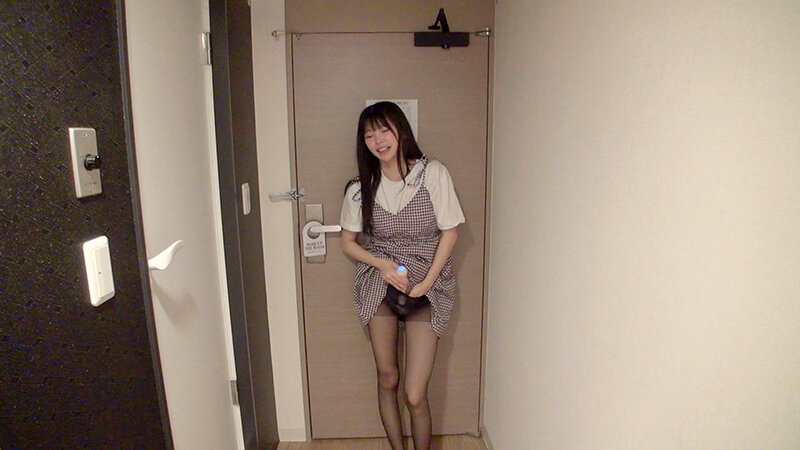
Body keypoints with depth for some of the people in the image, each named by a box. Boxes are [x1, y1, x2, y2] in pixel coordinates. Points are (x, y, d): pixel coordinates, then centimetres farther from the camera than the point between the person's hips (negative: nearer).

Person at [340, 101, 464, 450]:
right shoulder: (361, 187, -2)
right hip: (378, 281, 2)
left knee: (415, 395, -4)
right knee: (387, 379, 12)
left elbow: (449, 232, -3)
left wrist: (427, 281, -11)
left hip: (427, 282, -2)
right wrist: (383, 264, -11)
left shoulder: (433, 173, -8)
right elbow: (348, 242, 6)